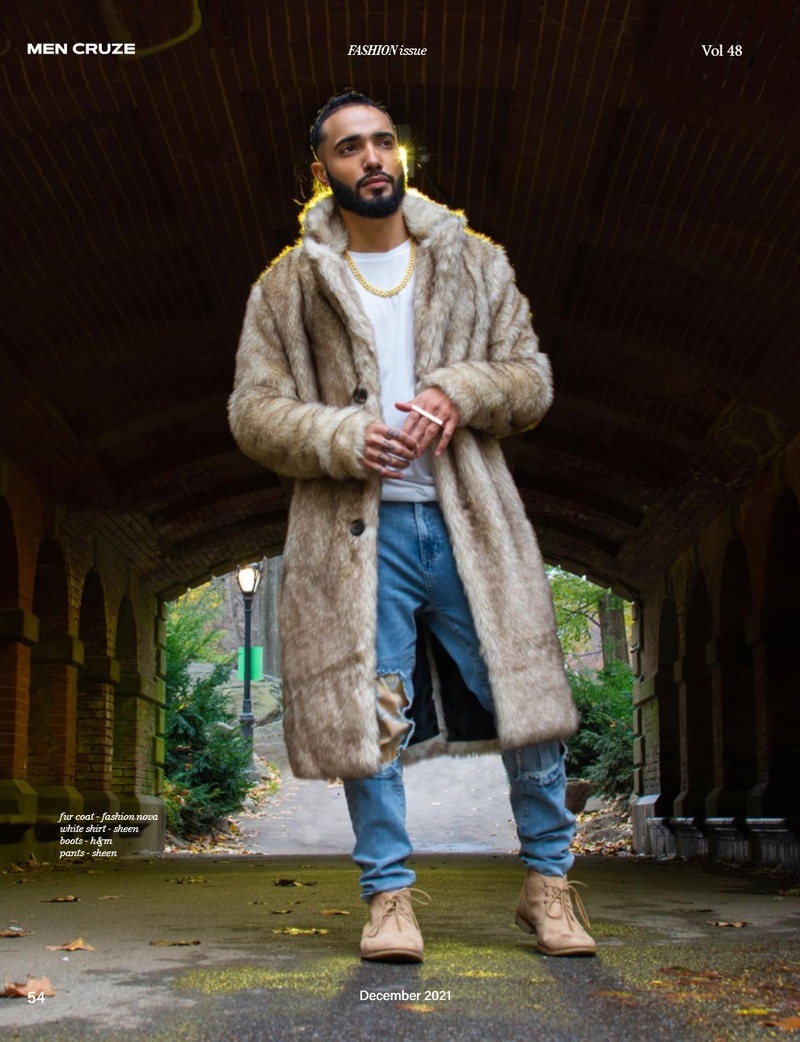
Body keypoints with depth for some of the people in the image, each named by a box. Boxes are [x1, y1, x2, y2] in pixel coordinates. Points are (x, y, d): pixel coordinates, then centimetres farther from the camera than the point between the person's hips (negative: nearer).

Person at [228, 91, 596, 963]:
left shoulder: (475, 264, 11)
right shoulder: (286, 287, 7)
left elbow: (532, 380, 8)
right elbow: (253, 413, 3)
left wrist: (462, 392, -13)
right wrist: (344, 439, -15)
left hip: (469, 521, 1)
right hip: (356, 530, -1)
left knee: (524, 692, 2)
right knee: (368, 713, 1)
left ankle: (547, 882, 18)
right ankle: (389, 897, 15)